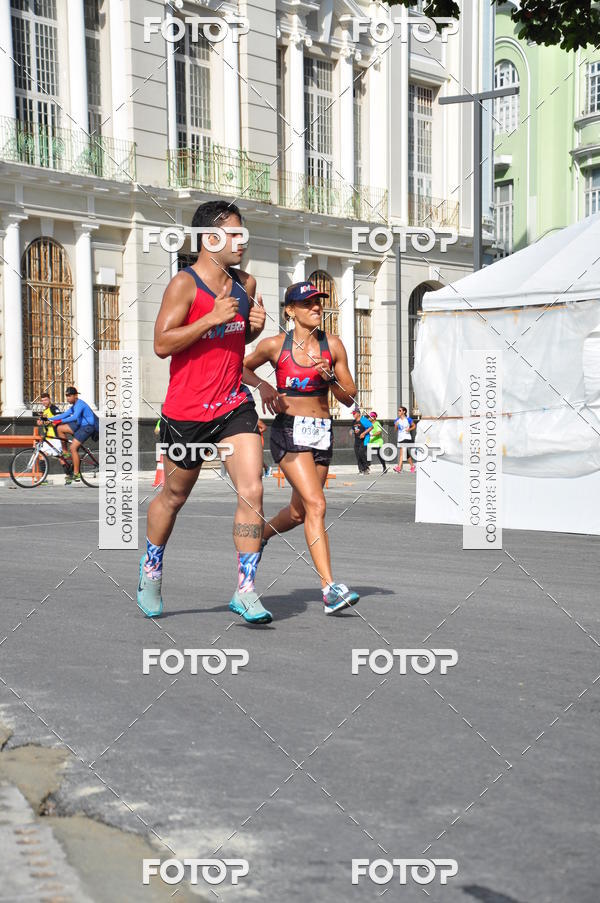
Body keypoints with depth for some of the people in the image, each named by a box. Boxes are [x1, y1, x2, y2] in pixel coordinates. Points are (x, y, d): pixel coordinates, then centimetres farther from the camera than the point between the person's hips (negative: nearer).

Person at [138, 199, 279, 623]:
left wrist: (255, 326, 1)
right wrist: (212, 318, -25)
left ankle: (245, 590, -5)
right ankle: (151, 565, 40)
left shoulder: (245, 283, 7)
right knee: (174, 496, 14)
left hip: (235, 405, 4)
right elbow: (162, 344, -18)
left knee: (252, 492, -11)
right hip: (187, 411, -4)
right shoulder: (184, 285, -12)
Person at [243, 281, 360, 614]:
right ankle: (329, 588, -21)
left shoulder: (333, 345, 4)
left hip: (322, 432, 5)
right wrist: (264, 388, -2)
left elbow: (350, 398, 6)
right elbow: (243, 368, 15)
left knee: (299, 512, 14)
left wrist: (330, 378, -11)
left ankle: (259, 535, 46)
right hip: (289, 429, -5)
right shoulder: (274, 345, -3)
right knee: (316, 505, -20)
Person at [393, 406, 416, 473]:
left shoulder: (408, 419, -4)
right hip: (400, 438, 5)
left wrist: (409, 429, -13)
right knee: (407, 454, 7)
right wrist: (396, 425, -12)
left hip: (407, 438, -5)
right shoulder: (397, 420, 7)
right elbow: (395, 429, 9)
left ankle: (399, 467, -17)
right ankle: (412, 466, 17)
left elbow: (414, 426, 4)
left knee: (402, 452, -16)